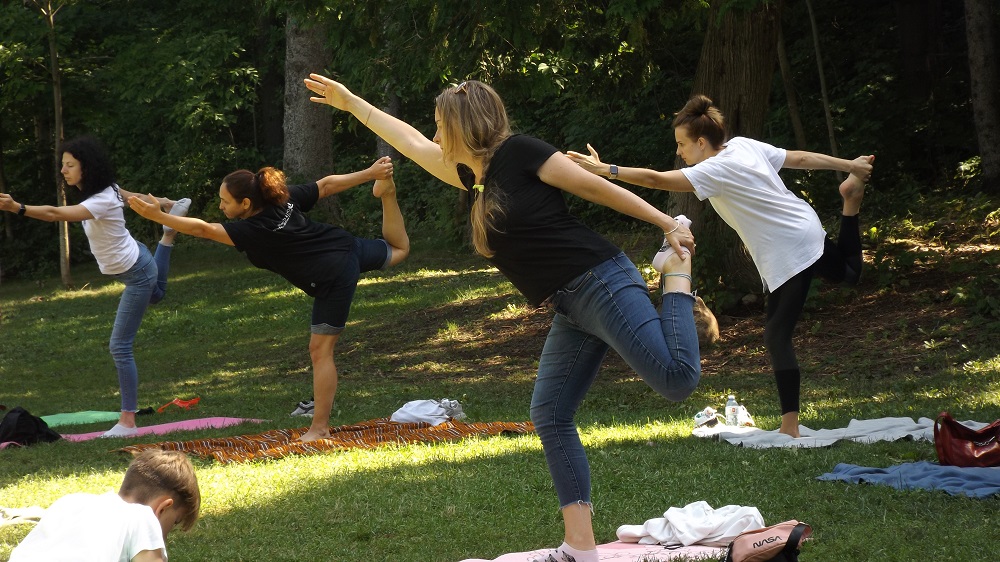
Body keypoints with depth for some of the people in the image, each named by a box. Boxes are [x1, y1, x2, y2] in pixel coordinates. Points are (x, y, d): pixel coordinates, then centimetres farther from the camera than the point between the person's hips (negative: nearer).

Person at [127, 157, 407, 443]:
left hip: (333, 279, -7)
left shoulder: (254, 232, -25)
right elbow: (326, 185, 3)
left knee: (321, 350, -1)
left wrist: (156, 215, -32)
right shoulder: (284, 197, -6)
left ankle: (320, 428, 3)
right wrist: (370, 173, 11)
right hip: (349, 245, 7)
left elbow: (202, 229, -28)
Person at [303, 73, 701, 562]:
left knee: (676, 379, -21)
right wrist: (350, 103, 36)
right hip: (572, 310, 9)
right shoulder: (475, 174, 16)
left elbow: (598, 188, -7)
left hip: (603, 284, -9)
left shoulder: (517, 152, -7)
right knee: (550, 416, 3)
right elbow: (411, 142, 29)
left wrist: (667, 224, -7)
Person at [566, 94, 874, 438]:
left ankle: (790, 428, -13)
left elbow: (656, 180, -29)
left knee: (777, 336, -9)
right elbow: (801, 158, 9)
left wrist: (604, 170, -31)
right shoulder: (744, 145, 2)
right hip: (808, 232, 9)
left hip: (787, 255, -9)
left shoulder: (715, 171, -21)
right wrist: (849, 166, 17)